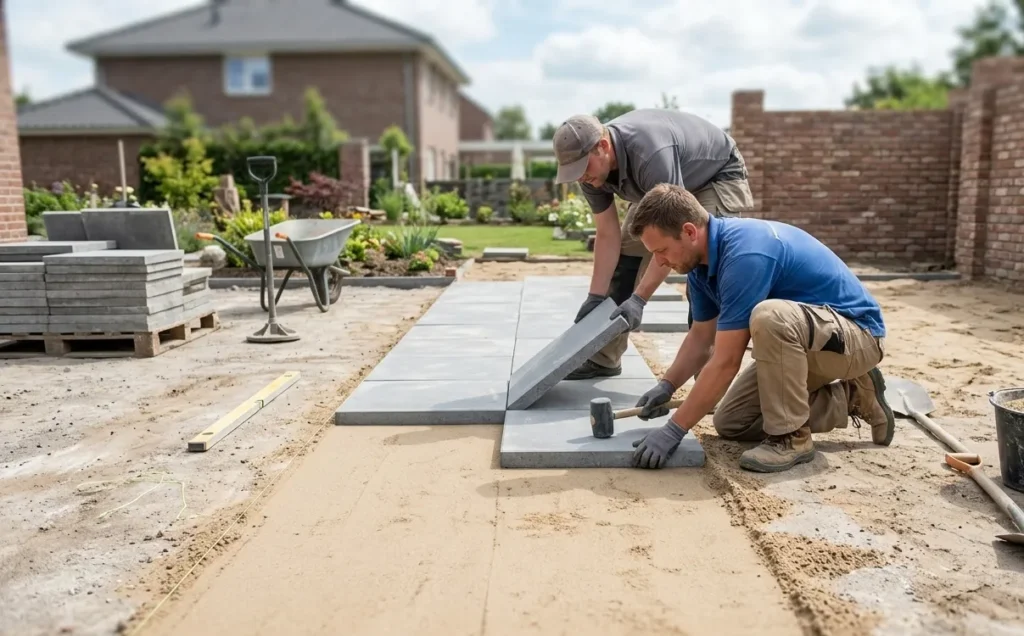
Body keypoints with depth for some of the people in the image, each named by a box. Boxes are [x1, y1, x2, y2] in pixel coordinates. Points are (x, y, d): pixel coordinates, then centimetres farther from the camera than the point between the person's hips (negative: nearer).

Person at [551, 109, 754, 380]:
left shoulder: (650, 154, -42)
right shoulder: (592, 166, -20)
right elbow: (608, 235, -14)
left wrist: (638, 300, -42)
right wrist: (595, 297, -17)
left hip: (718, 176, -7)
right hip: (665, 187, 7)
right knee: (626, 253, 0)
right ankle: (603, 359, 8)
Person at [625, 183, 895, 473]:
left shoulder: (744, 254, -32)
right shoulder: (702, 258, -3)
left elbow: (726, 362, -31)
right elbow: (701, 337, 9)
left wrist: (674, 429, -26)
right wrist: (666, 386, -5)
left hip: (857, 334, -9)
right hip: (797, 339, 9)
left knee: (769, 316, -39)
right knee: (731, 423, 6)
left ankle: (791, 437, -18)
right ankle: (849, 399, 15)